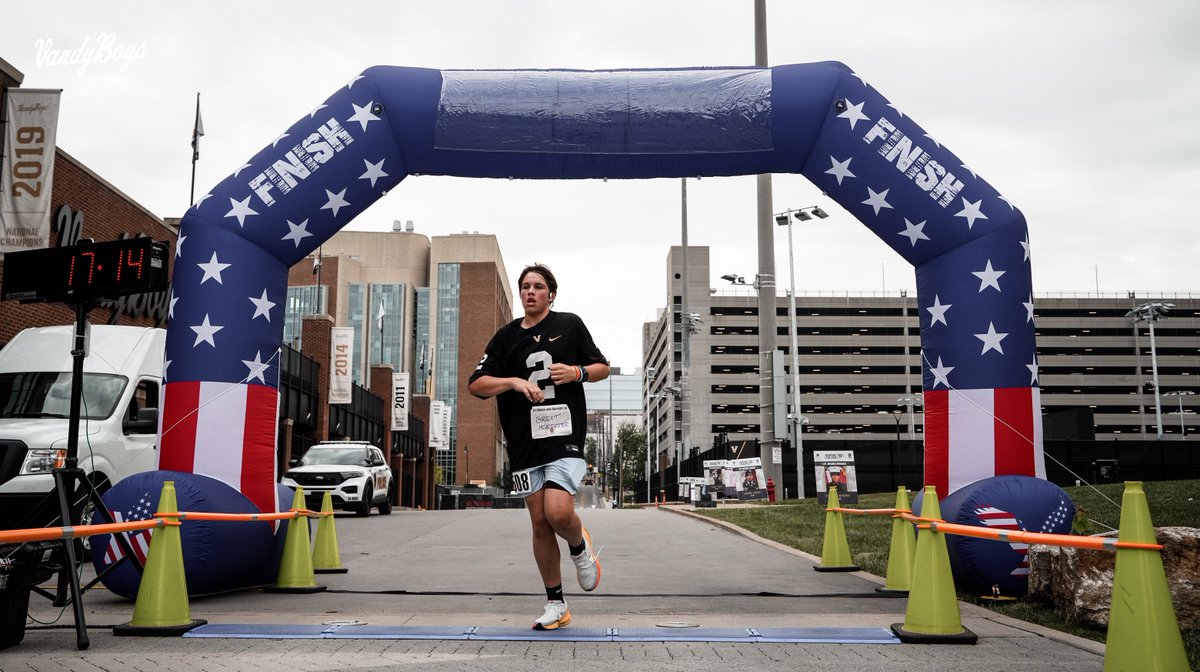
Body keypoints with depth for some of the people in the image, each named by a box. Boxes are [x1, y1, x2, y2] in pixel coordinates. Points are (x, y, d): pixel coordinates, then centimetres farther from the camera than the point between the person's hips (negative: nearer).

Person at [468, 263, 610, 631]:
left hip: (565, 436, -3)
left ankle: (580, 548, 17)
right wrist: (516, 381, -12)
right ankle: (556, 604, 17)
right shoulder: (506, 336, 10)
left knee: (558, 513, -19)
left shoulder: (570, 325, 7)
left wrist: (578, 372, -7)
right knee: (540, 523, 4)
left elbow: (602, 367, 14)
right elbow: (476, 385, 4)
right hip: (524, 444, 3)